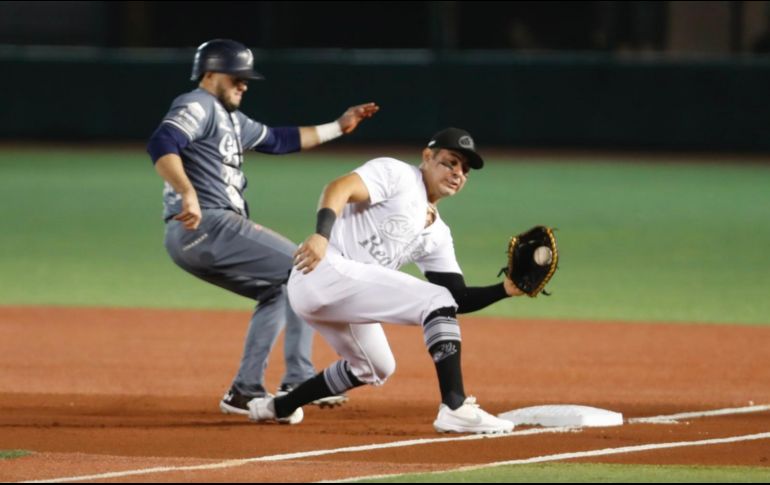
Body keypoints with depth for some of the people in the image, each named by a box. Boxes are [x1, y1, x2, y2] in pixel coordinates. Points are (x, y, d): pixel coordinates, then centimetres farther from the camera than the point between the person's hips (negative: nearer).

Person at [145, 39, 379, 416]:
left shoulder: (232, 120, 26)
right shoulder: (198, 106, -5)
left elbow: (279, 140, 35)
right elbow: (161, 145, -23)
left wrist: (339, 127, 33)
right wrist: (188, 194, -36)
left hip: (191, 241, 11)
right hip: (207, 227, -11)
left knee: (275, 291, 24)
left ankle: (246, 391, 15)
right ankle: (298, 382, -9)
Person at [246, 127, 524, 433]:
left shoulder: (437, 235, 20)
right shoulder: (397, 174, -2)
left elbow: (459, 299, 15)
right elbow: (339, 189, -19)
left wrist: (506, 290, -2)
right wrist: (321, 235, -37)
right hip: (325, 270, -10)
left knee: (375, 369, 29)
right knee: (437, 301, -16)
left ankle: (278, 408, 41)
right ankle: (455, 409, -26)